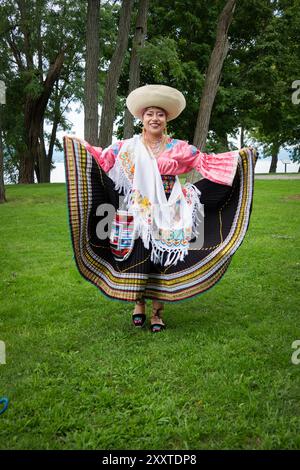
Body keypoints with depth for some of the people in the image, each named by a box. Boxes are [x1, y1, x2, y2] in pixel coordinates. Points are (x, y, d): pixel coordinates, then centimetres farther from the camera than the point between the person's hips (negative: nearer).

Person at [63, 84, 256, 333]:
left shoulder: (178, 147, 4)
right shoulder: (128, 147, 6)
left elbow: (206, 162, 5)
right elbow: (102, 158, 8)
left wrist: (239, 156, 1)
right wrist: (80, 145, 1)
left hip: (166, 215, 0)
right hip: (137, 215, 0)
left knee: (161, 260, 4)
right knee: (137, 258, 3)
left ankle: (158, 311, 17)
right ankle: (139, 304, 24)